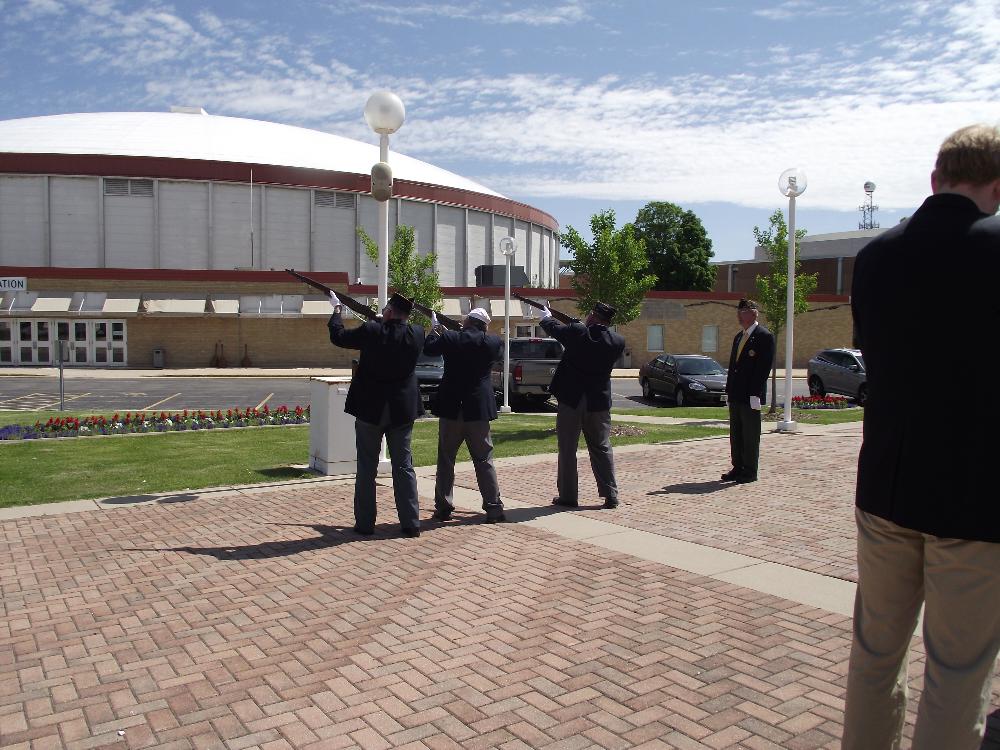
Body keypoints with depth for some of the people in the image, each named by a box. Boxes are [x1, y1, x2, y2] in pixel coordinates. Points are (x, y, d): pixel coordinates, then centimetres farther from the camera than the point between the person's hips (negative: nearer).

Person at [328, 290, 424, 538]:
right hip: (402, 410, 2)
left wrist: (336, 310, 16)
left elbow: (338, 336, 1)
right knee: (404, 467, 9)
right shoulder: (416, 334, -7)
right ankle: (411, 523, 10)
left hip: (370, 409, -2)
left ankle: (365, 523, 13)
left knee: (366, 468, 9)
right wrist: (384, 322, 22)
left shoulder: (371, 331, -15)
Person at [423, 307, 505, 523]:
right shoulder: (493, 342, -5)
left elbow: (428, 348, 9)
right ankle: (494, 507, 6)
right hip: (478, 409, 1)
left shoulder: (450, 338, -8)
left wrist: (435, 329, 25)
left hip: (451, 408, -1)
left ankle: (443, 507, 13)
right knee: (484, 460, 7)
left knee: (446, 460, 10)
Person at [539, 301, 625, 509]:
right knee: (602, 449, 12)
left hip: (571, 399, -3)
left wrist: (546, 317, 27)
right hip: (599, 402, 3)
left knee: (567, 450, 7)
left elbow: (555, 329, 6)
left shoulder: (578, 332, -12)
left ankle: (568, 496, 11)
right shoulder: (618, 341, -4)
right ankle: (610, 495, 12)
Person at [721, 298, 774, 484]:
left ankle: (750, 471, 8)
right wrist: (729, 389, 13)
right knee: (736, 434, 12)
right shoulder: (739, 336, 17)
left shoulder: (765, 336, -8)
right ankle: (738, 468, 21)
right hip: (736, 395, 8)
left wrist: (755, 394, -18)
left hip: (750, 396, -8)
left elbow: (765, 367, -14)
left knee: (750, 435, 0)